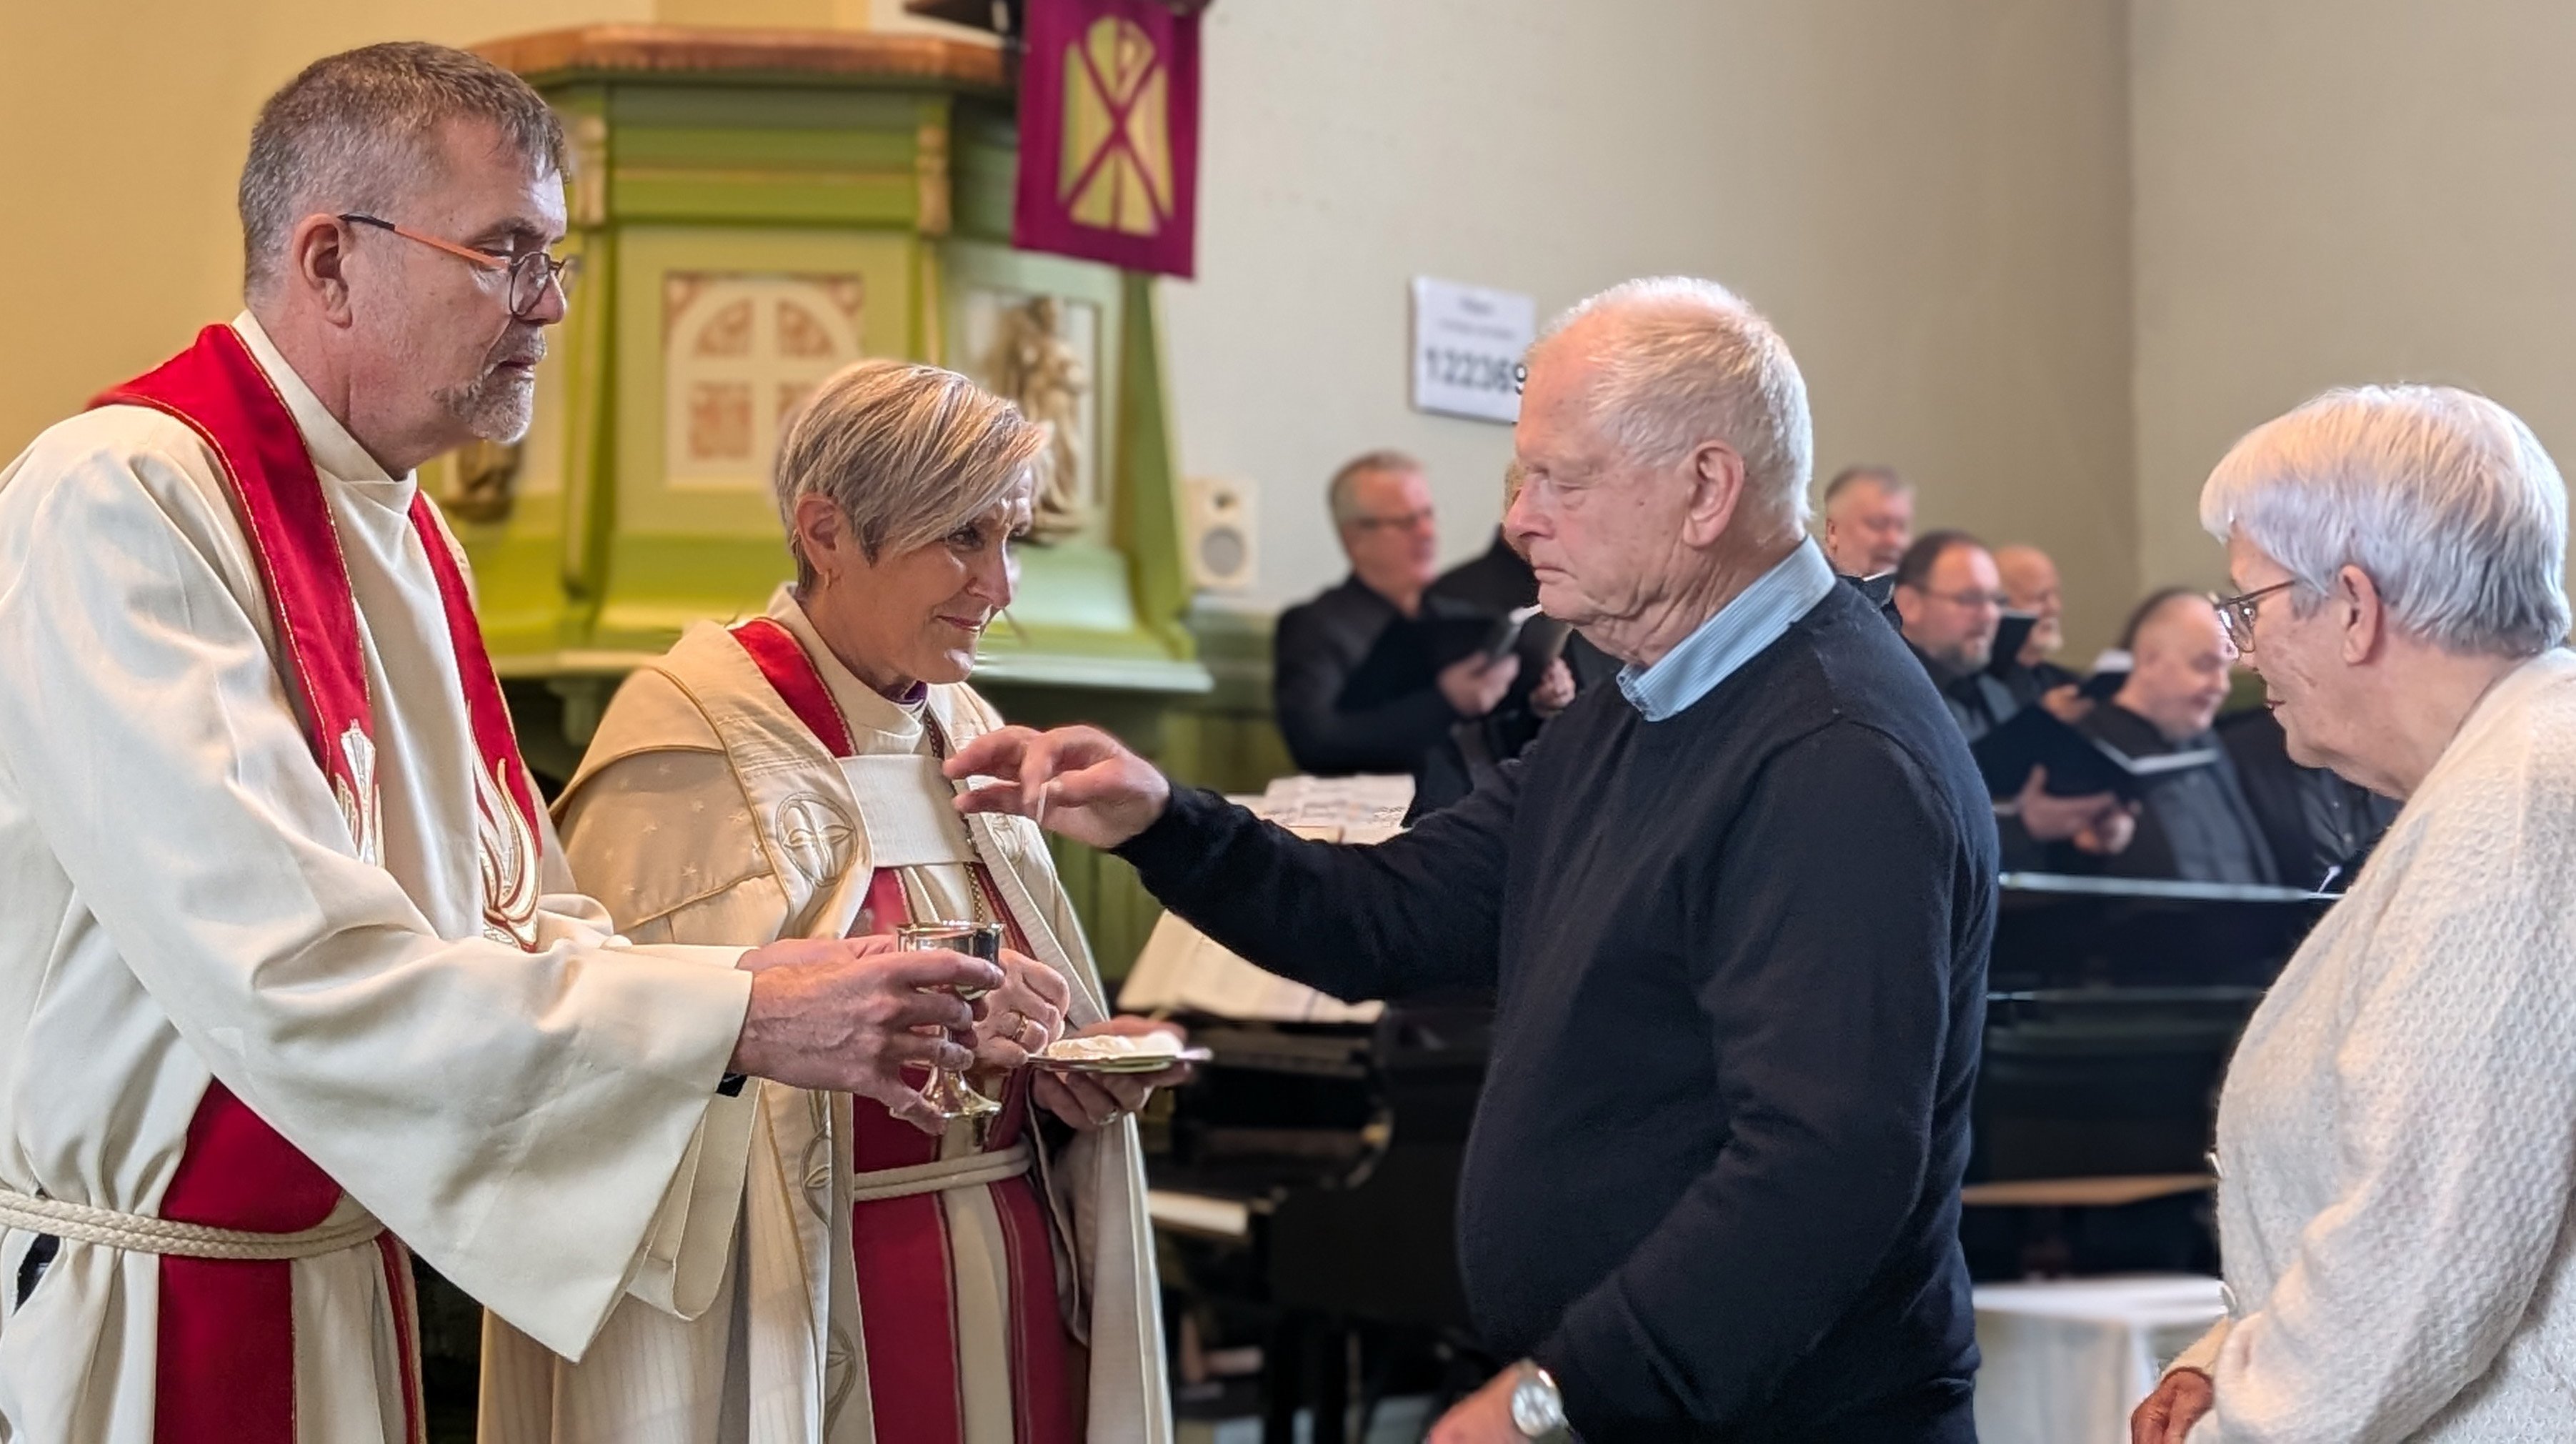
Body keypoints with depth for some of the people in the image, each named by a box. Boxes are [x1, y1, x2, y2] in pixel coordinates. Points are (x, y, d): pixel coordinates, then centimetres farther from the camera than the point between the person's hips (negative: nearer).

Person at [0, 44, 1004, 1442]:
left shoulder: (404, 535, 11)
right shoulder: (118, 500, -18)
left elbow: (520, 918, 9)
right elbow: (287, 974, -27)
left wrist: (835, 1023, -6)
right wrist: (734, 1015, -24)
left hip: (338, 1278, 8)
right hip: (125, 1324, -8)